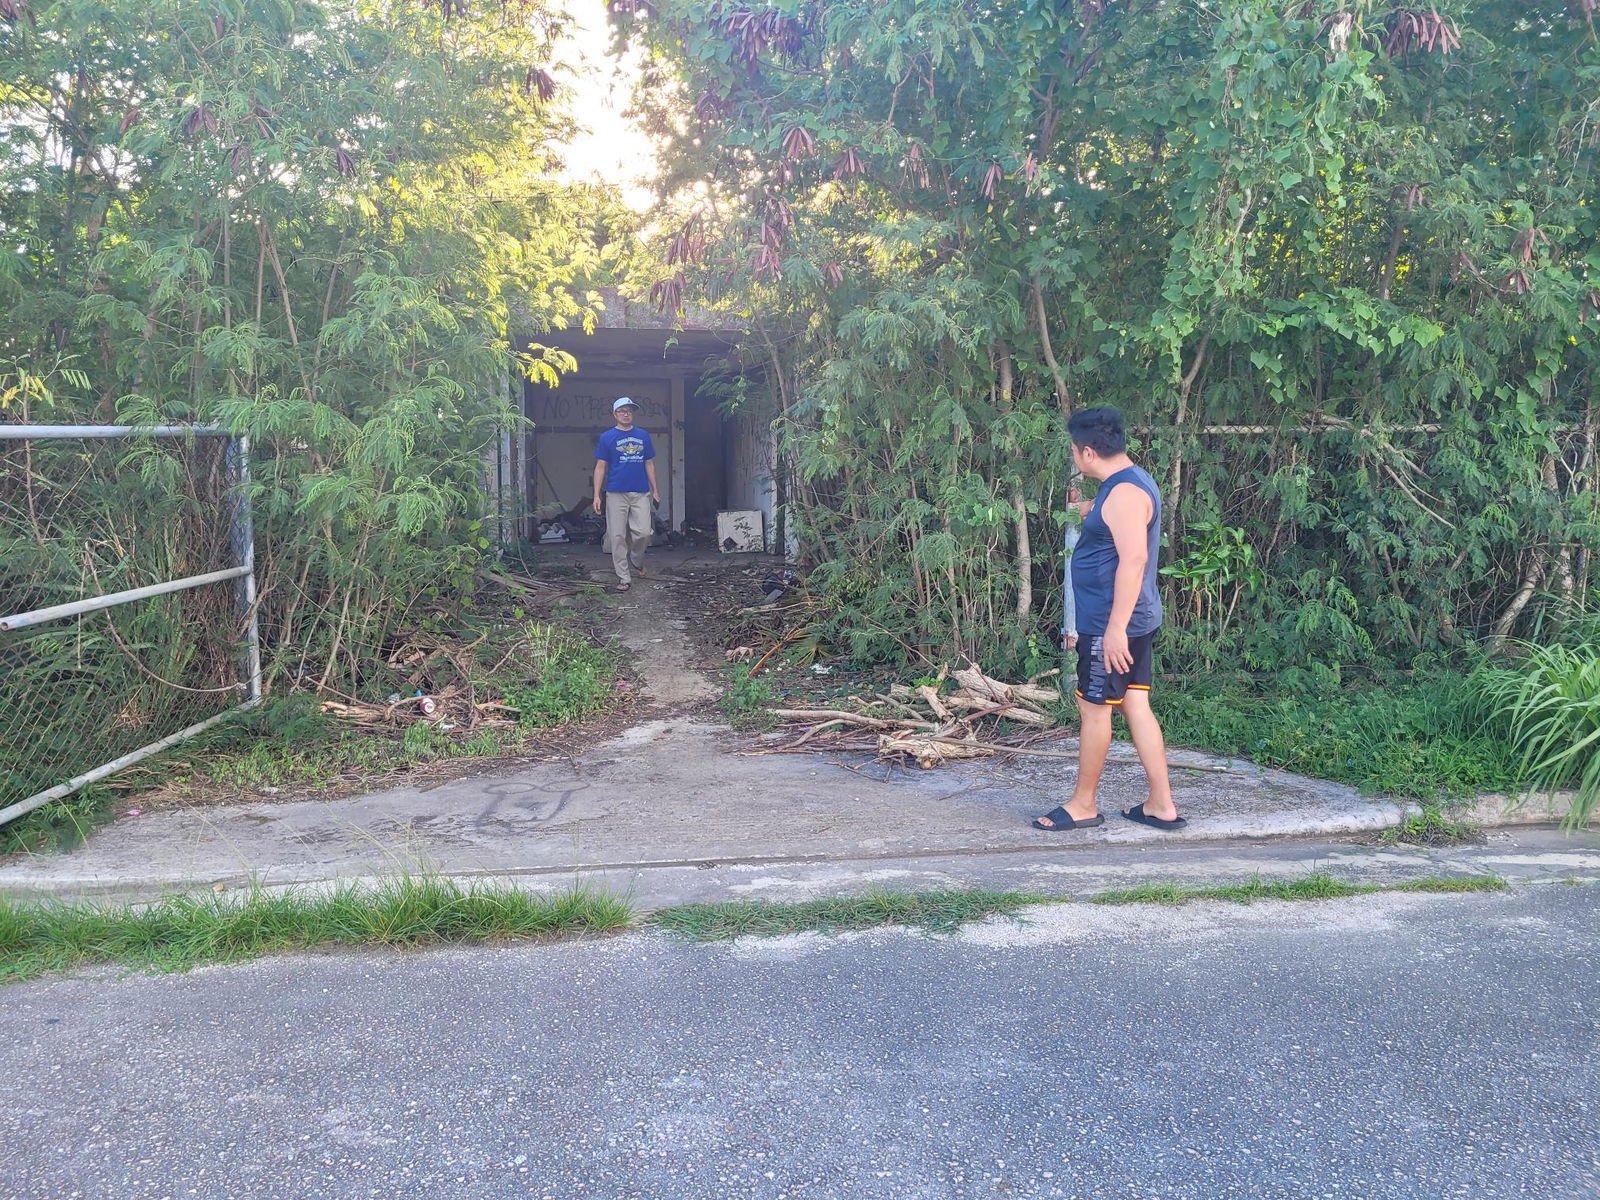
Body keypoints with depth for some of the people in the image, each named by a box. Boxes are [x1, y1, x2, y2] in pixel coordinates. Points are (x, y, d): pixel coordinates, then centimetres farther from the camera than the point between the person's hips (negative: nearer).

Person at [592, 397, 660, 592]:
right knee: (618, 536, -2)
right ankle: (624, 577, 6)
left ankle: (636, 563, 22)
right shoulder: (607, 437, 2)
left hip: (641, 493, 2)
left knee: (643, 532, -6)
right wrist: (596, 495, -5)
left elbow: (649, 464, 16)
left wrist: (655, 490, 12)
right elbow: (600, 467, 1)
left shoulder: (643, 436, 11)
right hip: (616, 493, -2)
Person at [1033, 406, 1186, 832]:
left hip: (1112, 624, -10)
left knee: (1093, 707, 1)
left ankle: (1083, 804, 14)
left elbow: (1133, 559, -27)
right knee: (1135, 705, 11)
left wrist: (1115, 627, -28)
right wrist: (1088, 509, 38)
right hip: (1135, 621, 10)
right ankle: (1161, 805, 14)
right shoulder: (1130, 483, 13)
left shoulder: (1124, 493, -19)